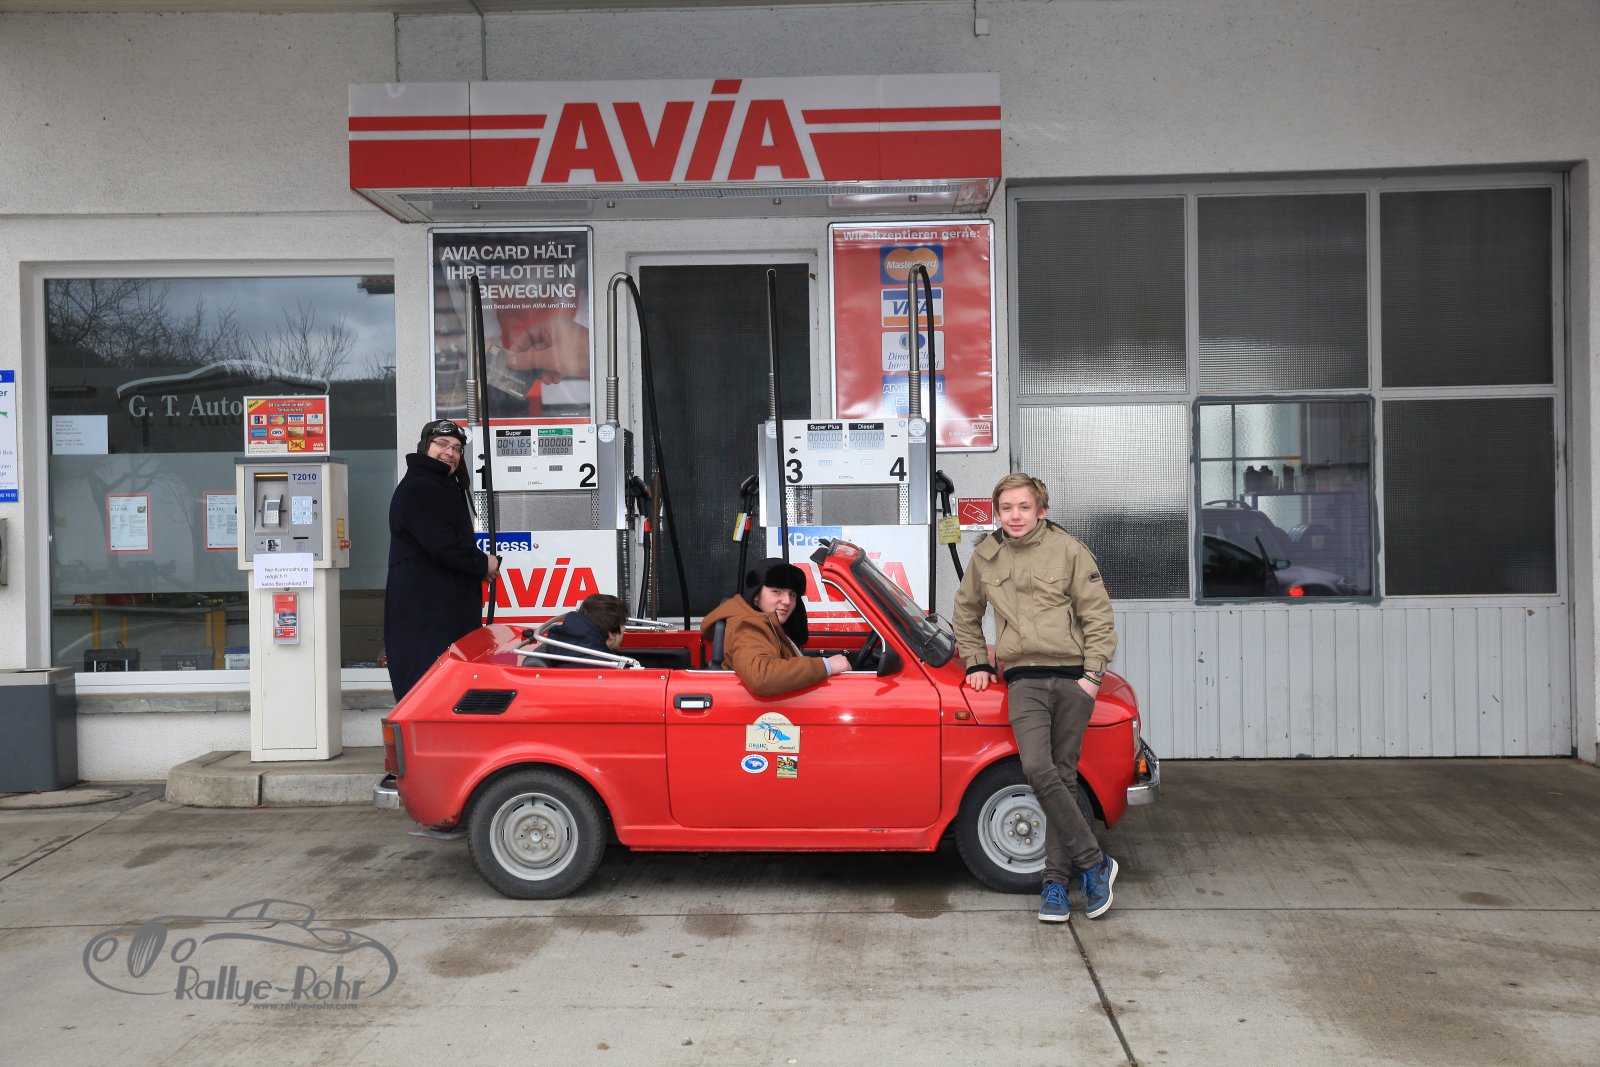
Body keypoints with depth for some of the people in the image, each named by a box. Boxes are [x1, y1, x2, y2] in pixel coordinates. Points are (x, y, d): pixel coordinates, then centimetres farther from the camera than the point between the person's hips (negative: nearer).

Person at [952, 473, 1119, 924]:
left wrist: (1092, 674, -7)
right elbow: (966, 612, 24)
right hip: (1024, 679, 2)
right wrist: (976, 663, 18)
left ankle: (1056, 880, 11)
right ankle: (1094, 862, -3)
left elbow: (1098, 616, 0)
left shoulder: (1070, 550, 0)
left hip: (1072, 678, -1)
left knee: (1063, 776, 2)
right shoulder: (985, 555, 9)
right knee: (1038, 770, -16)